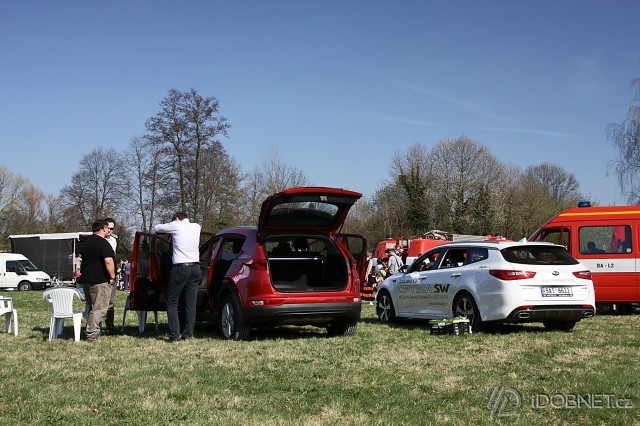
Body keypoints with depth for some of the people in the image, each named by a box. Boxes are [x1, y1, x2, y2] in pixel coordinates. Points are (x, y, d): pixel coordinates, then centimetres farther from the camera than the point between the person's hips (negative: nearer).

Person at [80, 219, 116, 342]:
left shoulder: (87, 242, 17)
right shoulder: (103, 243, -13)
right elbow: (108, 261, -23)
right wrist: (112, 276, -16)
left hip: (86, 280, 9)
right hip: (100, 281, -9)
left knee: (92, 308, 16)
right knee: (99, 309, -8)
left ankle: (92, 332, 17)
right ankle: (92, 335, -12)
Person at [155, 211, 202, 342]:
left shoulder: (176, 225, -3)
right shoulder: (196, 227, 12)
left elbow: (157, 228, 9)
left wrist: (169, 225, 27)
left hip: (181, 268, -5)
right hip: (195, 268, 5)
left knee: (172, 303, 4)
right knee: (191, 303, 7)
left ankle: (174, 335, -4)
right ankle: (188, 334, 5)